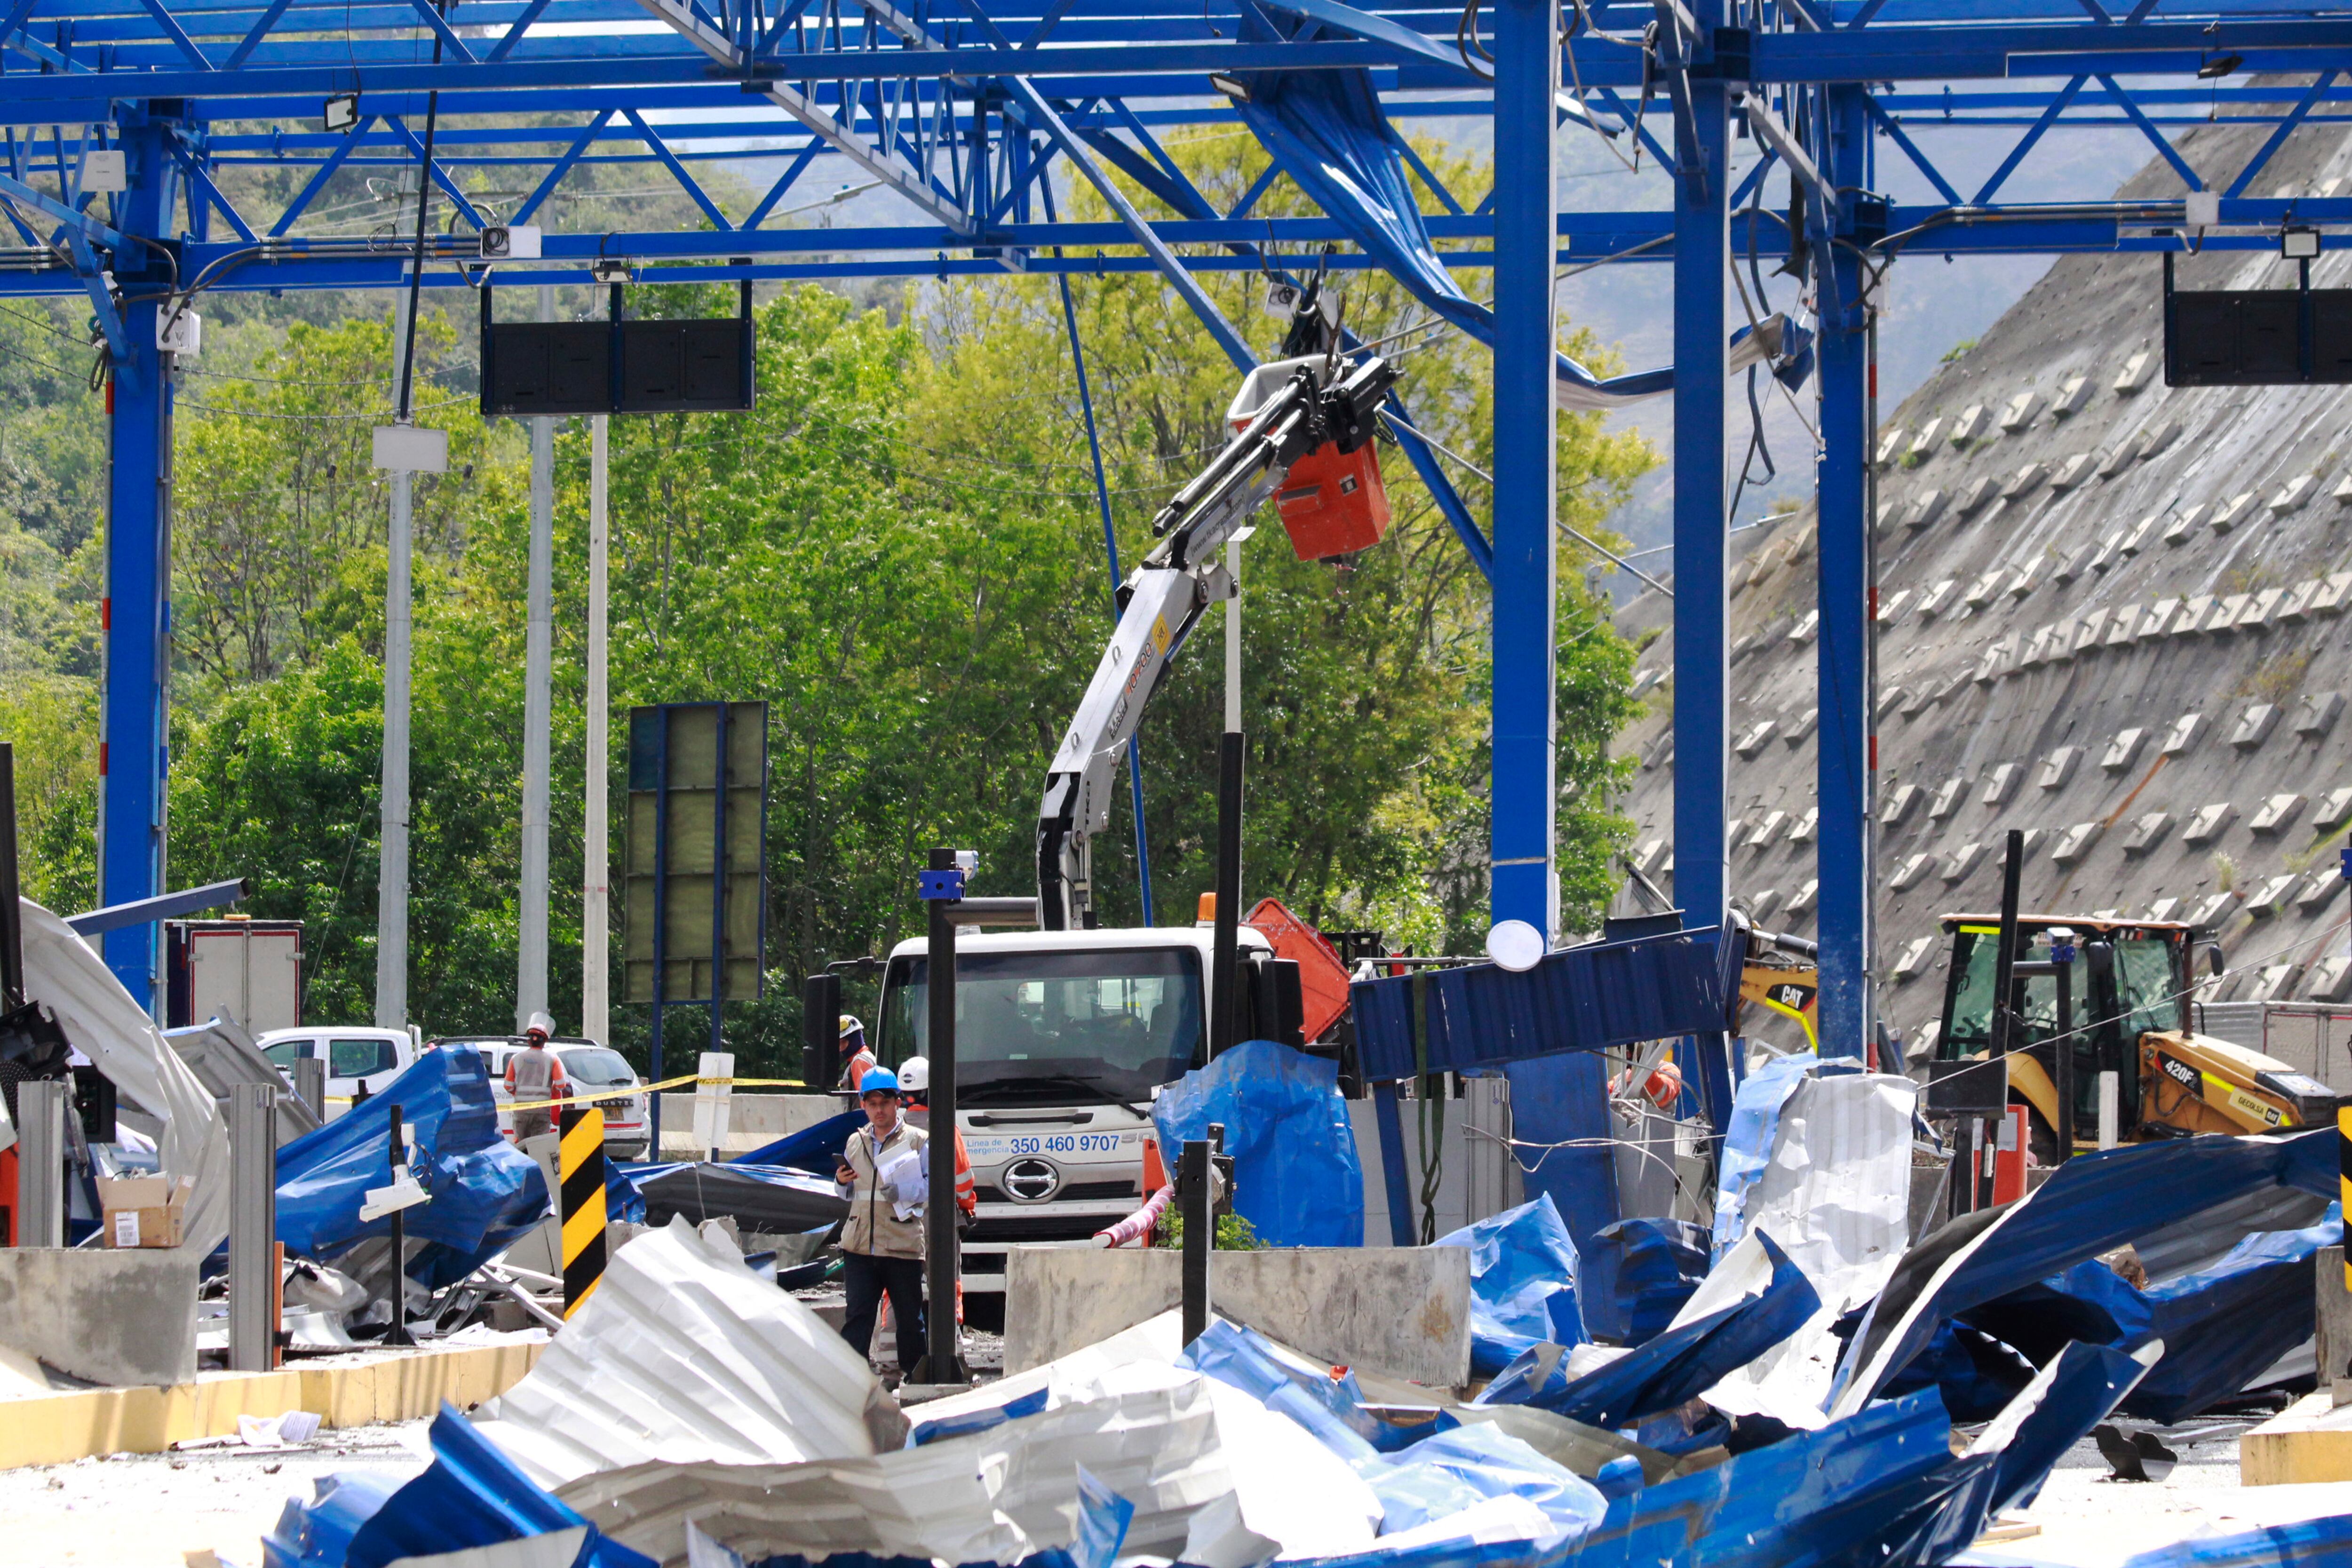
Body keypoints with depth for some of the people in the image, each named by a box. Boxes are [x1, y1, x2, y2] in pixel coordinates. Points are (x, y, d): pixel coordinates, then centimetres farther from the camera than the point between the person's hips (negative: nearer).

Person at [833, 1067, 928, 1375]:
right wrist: (841, 1181, 5)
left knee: (910, 1319, 6)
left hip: (903, 1246, -3)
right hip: (859, 1246, 3)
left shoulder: (917, 1140, 3)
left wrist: (904, 1192, -22)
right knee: (857, 1316, -4)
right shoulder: (855, 1142, 18)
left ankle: (913, 1377, 18)